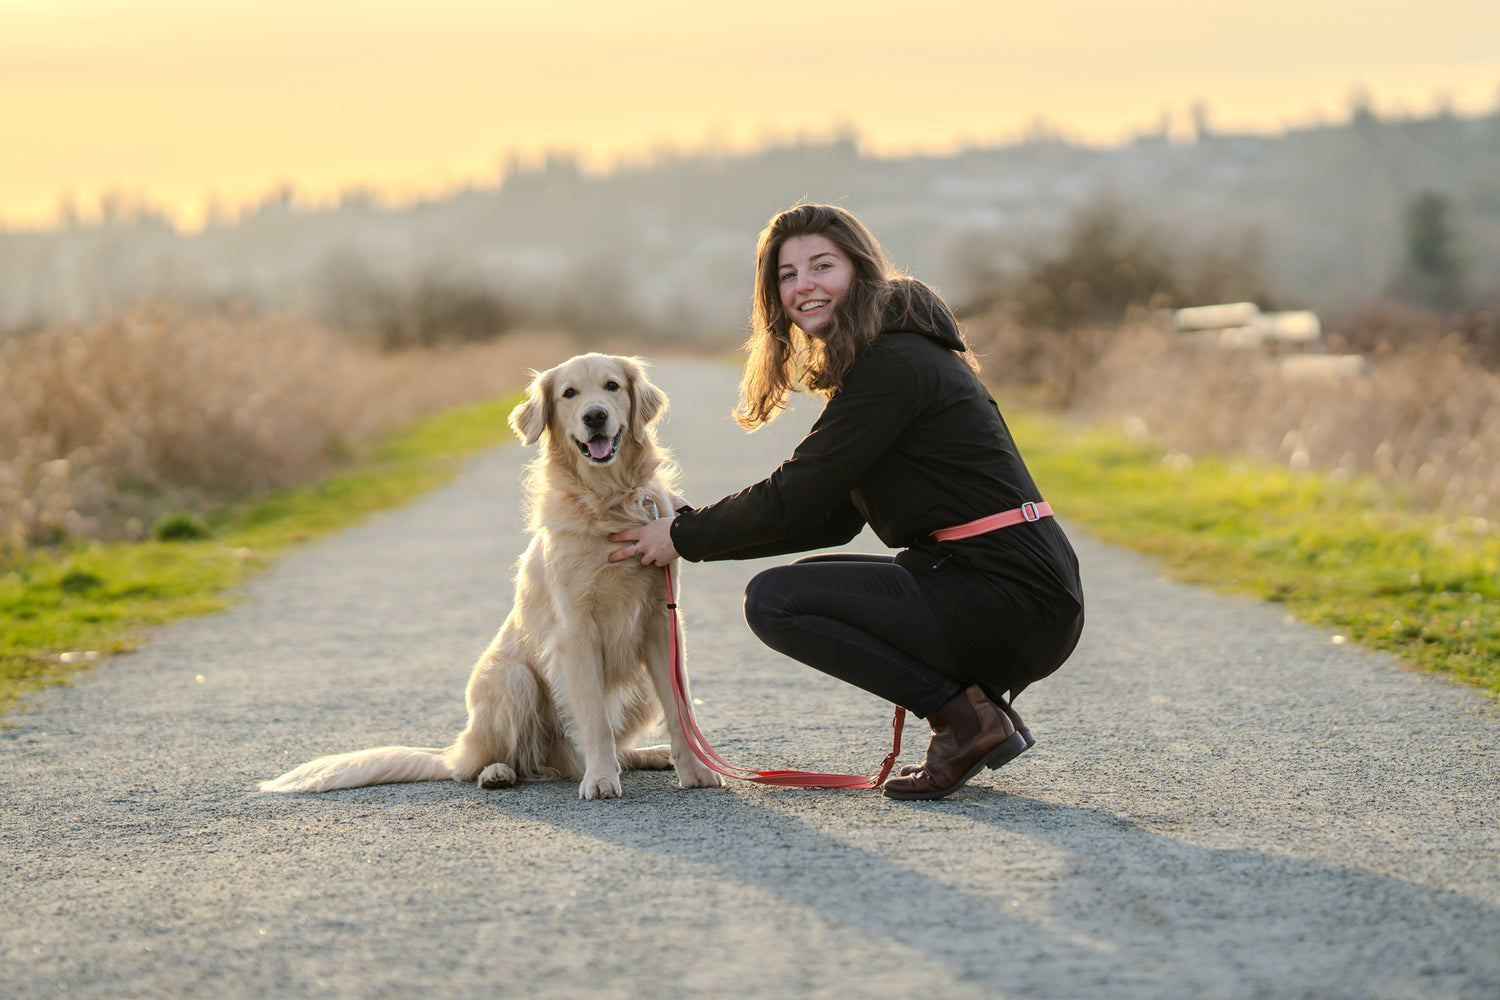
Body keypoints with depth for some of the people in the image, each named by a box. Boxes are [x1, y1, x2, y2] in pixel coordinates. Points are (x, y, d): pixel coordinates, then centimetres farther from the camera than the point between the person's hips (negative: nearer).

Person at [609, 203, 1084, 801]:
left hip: (1015, 603, -10)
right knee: (810, 580, 23)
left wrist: (686, 537, 2)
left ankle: (966, 717, -8)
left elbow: (795, 497, -12)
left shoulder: (893, 365, -12)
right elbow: (835, 518, 20)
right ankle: (986, 706, 12)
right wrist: (700, 530, 16)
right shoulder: (899, 352, 19)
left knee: (776, 599, -11)